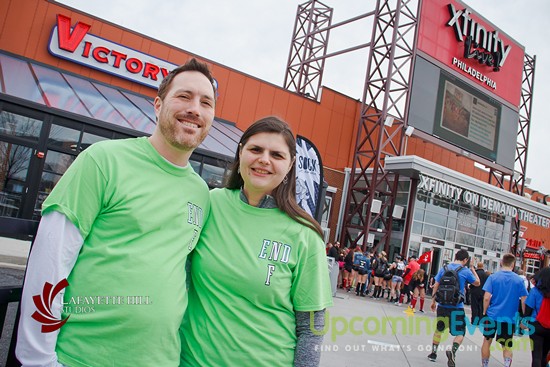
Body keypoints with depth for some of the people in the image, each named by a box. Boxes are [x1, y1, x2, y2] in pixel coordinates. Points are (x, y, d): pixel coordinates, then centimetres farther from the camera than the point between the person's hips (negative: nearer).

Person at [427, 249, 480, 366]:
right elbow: (477, 283, 8)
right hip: (456, 307, -4)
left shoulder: (444, 268, 3)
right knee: (460, 333, 6)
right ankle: (453, 351, -18)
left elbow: (436, 286, 6)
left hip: (442, 305, 4)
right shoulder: (465, 271, -7)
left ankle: (433, 353, 25)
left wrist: (433, 301, 15)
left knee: (438, 329, 19)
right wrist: (473, 269, 20)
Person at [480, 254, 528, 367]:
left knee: (487, 341, 16)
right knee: (507, 346, 12)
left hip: (492, 315, 0)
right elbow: (524, 301, -2)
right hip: (510, 318, 0)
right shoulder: (519, 280, -3)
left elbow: (486, 298, -11)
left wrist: (484, 312, 3)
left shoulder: (493, 277, -6)